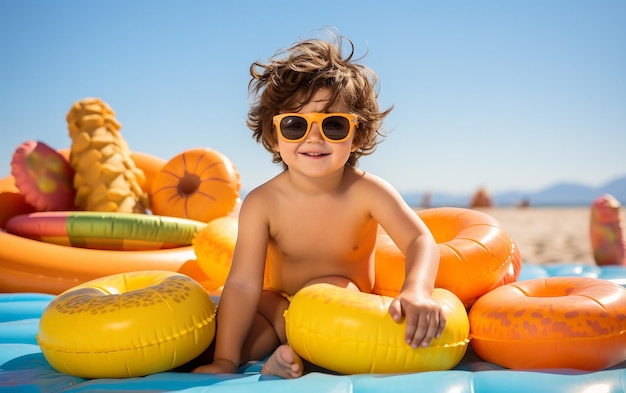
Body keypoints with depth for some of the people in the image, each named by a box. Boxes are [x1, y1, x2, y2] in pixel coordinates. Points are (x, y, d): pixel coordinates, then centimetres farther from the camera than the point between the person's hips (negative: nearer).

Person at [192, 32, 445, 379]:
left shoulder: (366, 192, -18)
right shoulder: (262, 203, -18)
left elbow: (420, 241, -24)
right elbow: (243, 283, -22)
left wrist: (417, 291, -48)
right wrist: (225, 362, -29)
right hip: (281, 306, 1)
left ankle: (295, 356, -22)